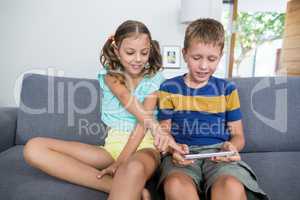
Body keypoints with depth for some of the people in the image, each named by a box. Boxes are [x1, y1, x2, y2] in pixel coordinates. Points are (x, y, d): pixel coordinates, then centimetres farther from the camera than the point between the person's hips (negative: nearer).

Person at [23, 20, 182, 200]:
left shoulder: (154, 77, 3)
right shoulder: (109, 74, 4)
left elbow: (143, 121, -9)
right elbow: (126, 97, -20)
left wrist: (120, 162, -20)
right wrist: (155, 126, -38)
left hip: (143, 145, -5)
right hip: (113, 144, 6)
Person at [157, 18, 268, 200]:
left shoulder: (227, 89, 10)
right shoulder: (169, 88, 7)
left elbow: (238, 135, 13)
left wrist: (231, 147, -11)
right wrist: (173, 149, -15)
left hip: (219, 154, 1)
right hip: (183, 155, 0)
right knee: (175, 185, -35)